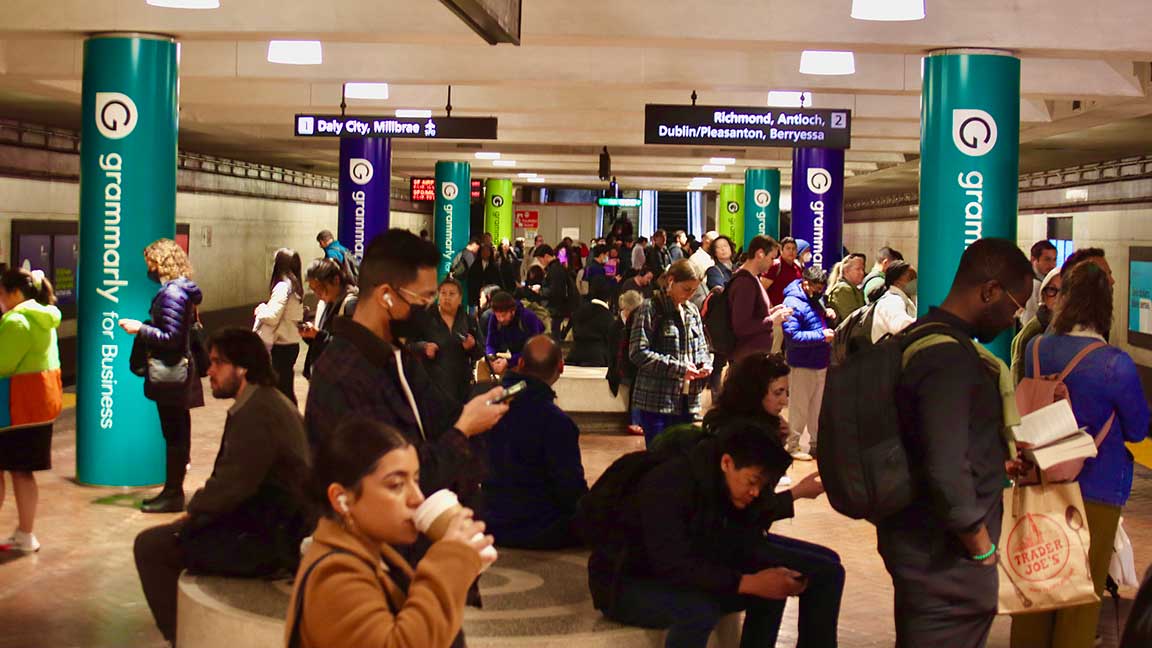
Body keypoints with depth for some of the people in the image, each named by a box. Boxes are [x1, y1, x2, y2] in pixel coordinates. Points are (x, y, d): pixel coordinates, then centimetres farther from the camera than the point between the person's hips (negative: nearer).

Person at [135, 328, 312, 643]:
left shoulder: (254, 415, -22)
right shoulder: (272, 401, 11)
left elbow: (231, 485, -24)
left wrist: (194, 511, -7)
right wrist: (198, 508, 6)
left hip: (262, 541, -11)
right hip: (278, 526, 11)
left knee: (150, 546, -5)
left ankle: (179, 636, 7)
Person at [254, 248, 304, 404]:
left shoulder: (283, 286, -17)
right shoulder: (296, 287, 9)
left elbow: (272, 317, -22)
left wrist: (261, 309, -2)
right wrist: (266, 308, 8)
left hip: (282, 346, -9)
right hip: (293, 342, 9)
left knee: (283, 388, -3)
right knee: (287, 388, 16)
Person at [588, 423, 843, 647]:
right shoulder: (670, 484, -28)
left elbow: (745, 547, -4)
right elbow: (672, 566, -35)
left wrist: (779, 574, -25)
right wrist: (749, 583, -36)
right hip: (630, 582, -7)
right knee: (699, 609, -39)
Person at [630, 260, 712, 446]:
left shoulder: (692, 311, 13)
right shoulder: (651, 309, -7)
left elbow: (701, 347, 22)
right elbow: (639, 352, -15)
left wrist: (705, 364, -2)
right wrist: (679, 368, -17)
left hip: (687, 401, 6)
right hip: (656, 401, -6)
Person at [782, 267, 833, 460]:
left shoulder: (815, 300, 11)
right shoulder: (793, 303, -18)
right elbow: (792, 336, -26)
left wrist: (828, 316, 7)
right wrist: (821, 335, -24)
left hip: (822, 363, 8)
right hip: (803, 365, -8)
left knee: (818, 407, 17)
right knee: (800, 408, 2)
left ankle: (816, 444, 28)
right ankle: (792, 446, 14)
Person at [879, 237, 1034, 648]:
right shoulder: (951, 358, -24)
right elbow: (946, 473, -30)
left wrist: (994, 465, 18)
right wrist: (981, 546, -17)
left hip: (915, 535, 10)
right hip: (947, 555, -10)